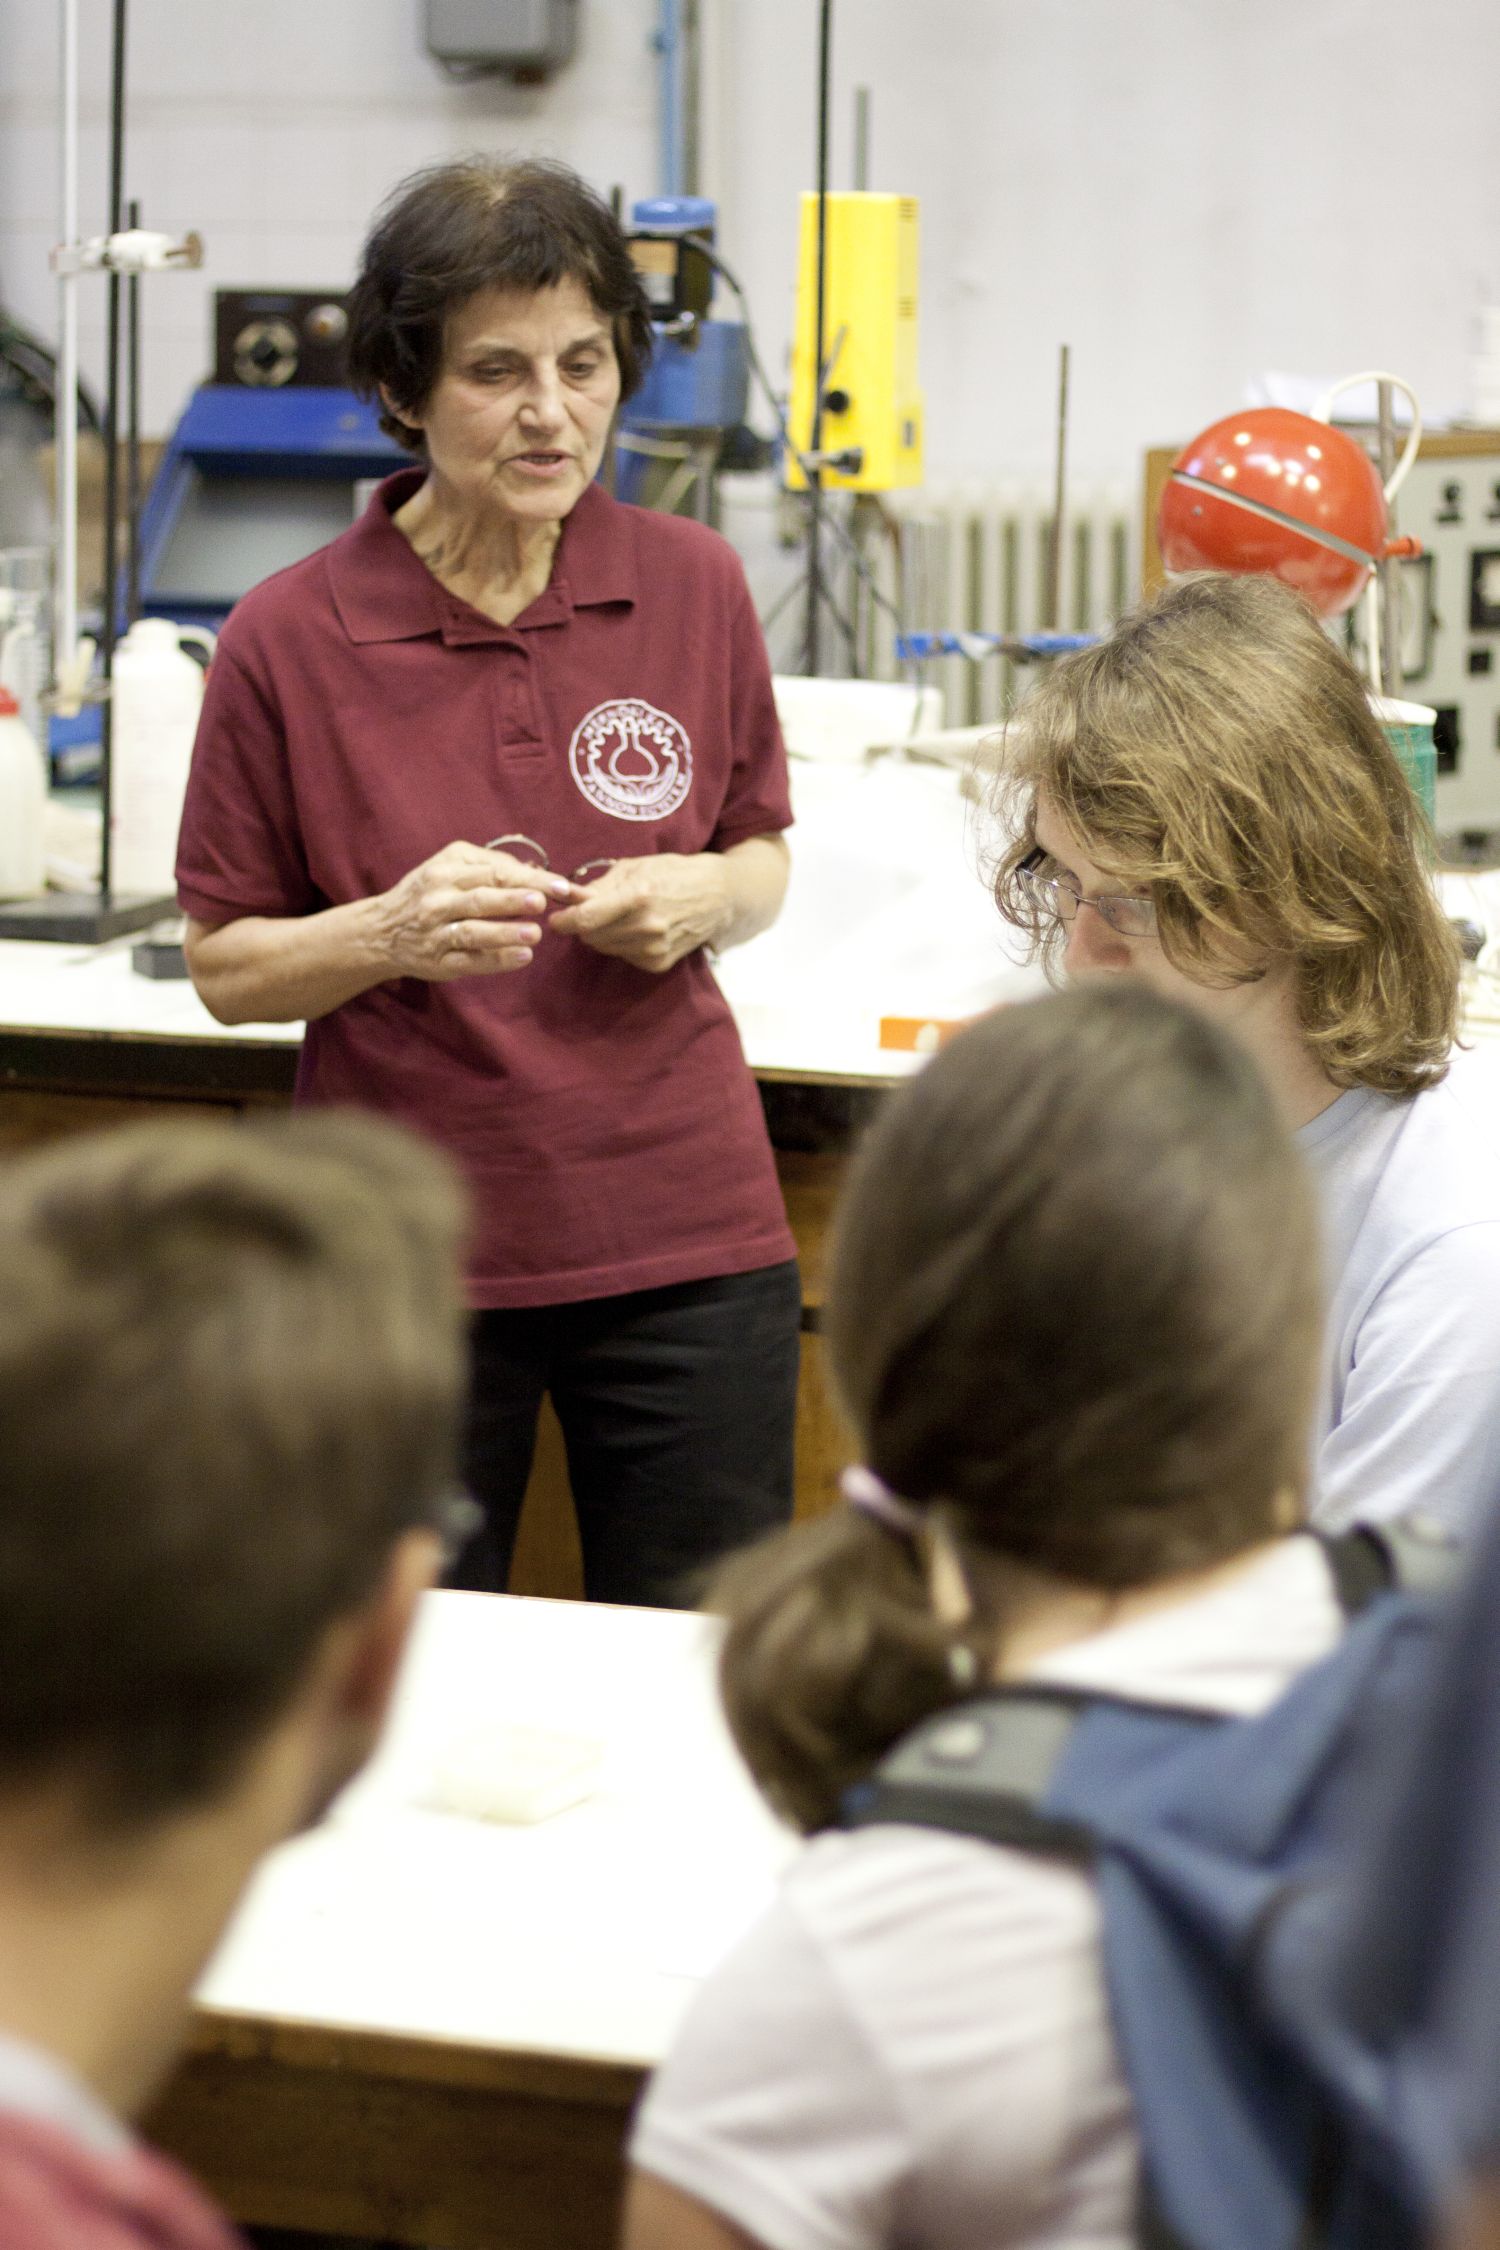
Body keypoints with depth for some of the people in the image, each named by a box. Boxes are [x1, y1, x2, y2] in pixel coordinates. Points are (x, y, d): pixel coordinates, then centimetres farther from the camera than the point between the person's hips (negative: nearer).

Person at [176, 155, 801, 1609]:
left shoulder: (696, 588, 1)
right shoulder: (289, 639, -7)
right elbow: (224, 966, 0)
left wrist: (702, 898, -8)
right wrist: (393, 933, -19)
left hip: (684, 1241, 2)